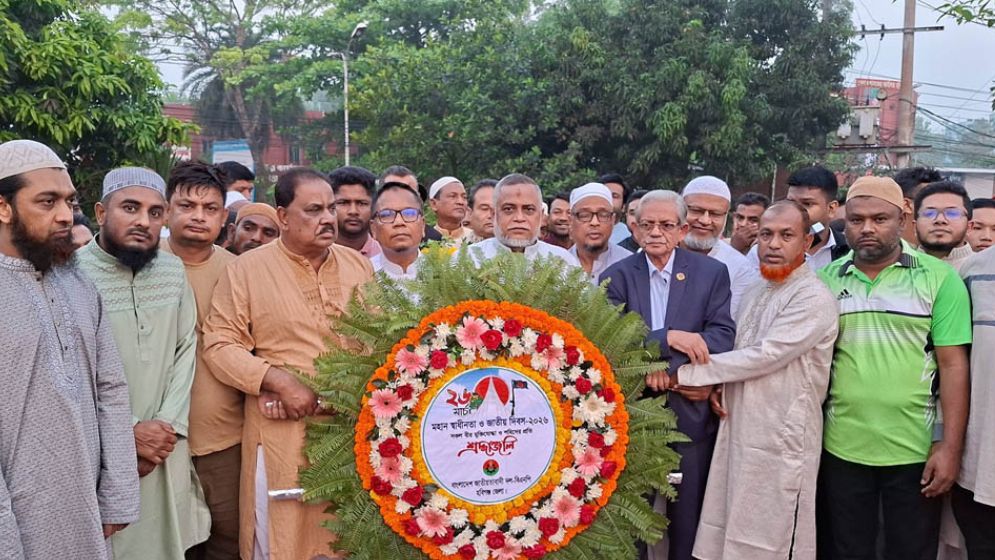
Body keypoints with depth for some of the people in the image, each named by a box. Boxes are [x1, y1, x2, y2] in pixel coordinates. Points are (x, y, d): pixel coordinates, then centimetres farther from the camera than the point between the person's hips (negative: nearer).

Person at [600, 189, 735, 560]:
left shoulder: (712, 273, 0)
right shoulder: (617, 276, -1)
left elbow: (723, 335, -9)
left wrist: (665, 365, -21)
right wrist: (668, 338, -25)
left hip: (690, 414, 0)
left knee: (688, 519, 12)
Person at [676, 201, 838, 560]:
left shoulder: (815, 299, -13)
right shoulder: (754, 294, 13)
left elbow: (762, 356, -20)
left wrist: (683, 374, -16)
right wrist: (718, 386, -2)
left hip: (781, 443, -7)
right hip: (737, 433, 7)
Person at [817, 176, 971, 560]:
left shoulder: (938, 278, -4)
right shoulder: (826, 280, 3)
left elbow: (953, 365, -6)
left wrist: (950, 447, -10)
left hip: (915, 451, -2)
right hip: (841, 448, 2)